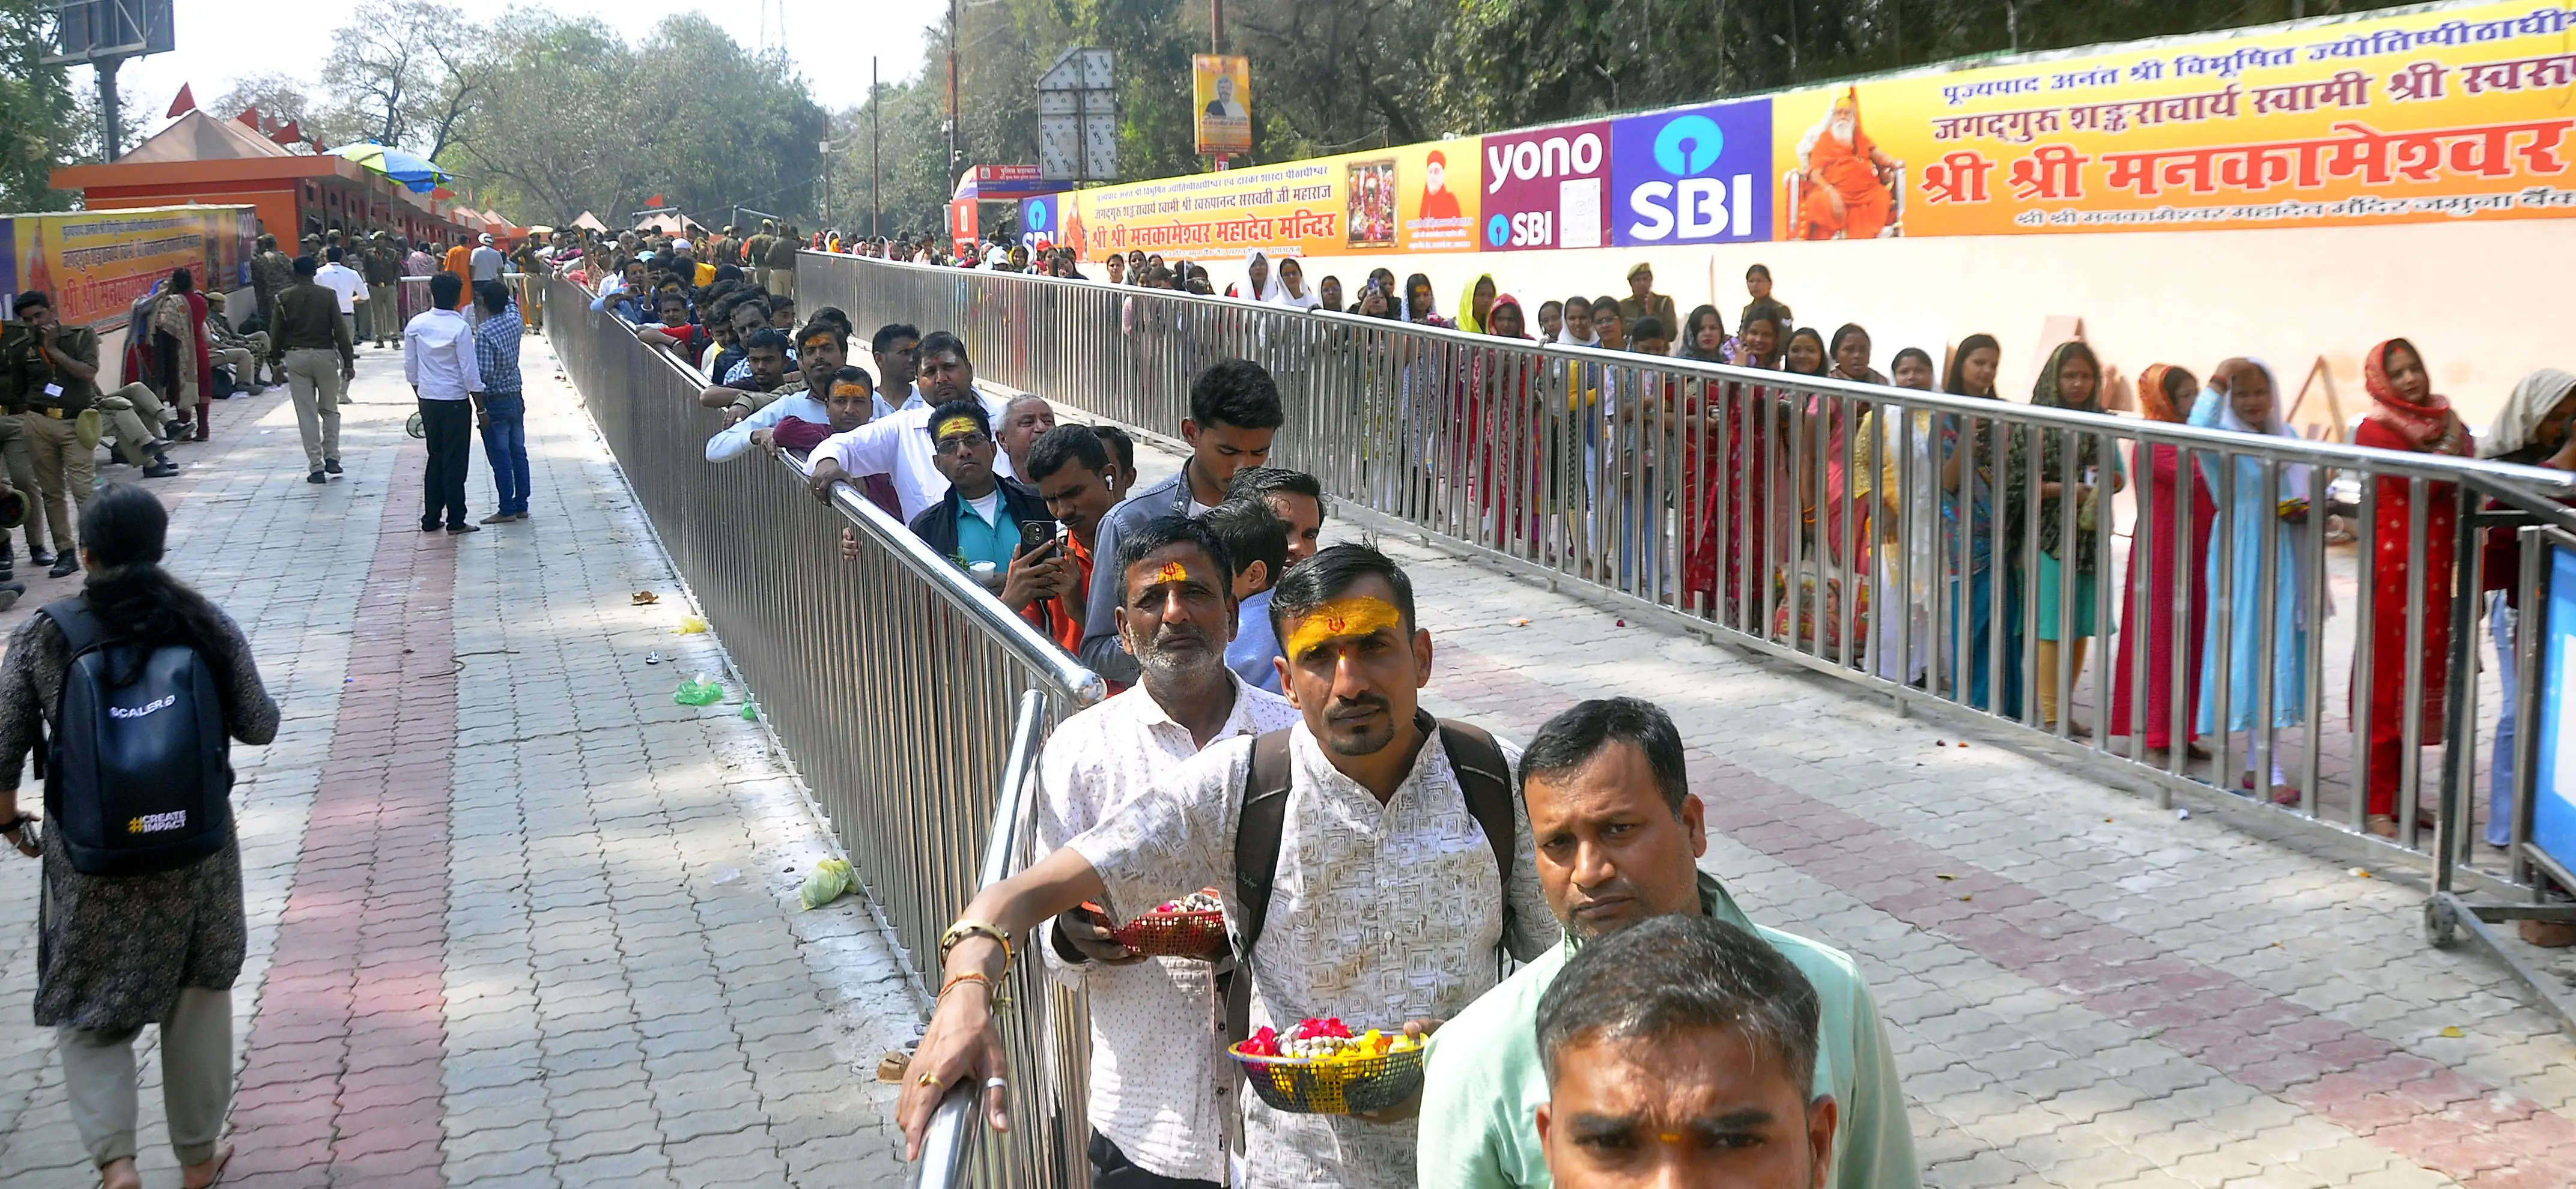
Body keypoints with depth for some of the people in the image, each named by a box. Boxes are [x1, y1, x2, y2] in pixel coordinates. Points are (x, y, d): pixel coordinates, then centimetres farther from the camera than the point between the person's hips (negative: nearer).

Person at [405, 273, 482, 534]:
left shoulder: (416, 325, 0)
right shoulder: (460, 328, -14)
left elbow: (410, 367, 7)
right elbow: (470, 371, -13)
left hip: (428, 400, 5)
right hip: (455, 401, -5)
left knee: (435, 458, 15)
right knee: (455, 462, 1)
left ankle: (431, 519, 17)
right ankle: (455, 521, 4)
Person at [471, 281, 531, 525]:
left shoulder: (484, 332, -20)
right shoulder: (515, 321, -1)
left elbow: (483, 373, -23)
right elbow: (511, 304, 25)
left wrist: (481, 410, -17)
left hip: (495, 403, -7)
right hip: (516, 398, 7)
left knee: (500, 459, 0)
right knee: (518, 454, 12)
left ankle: (507, 510, 5)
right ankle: (521, 506, 18)